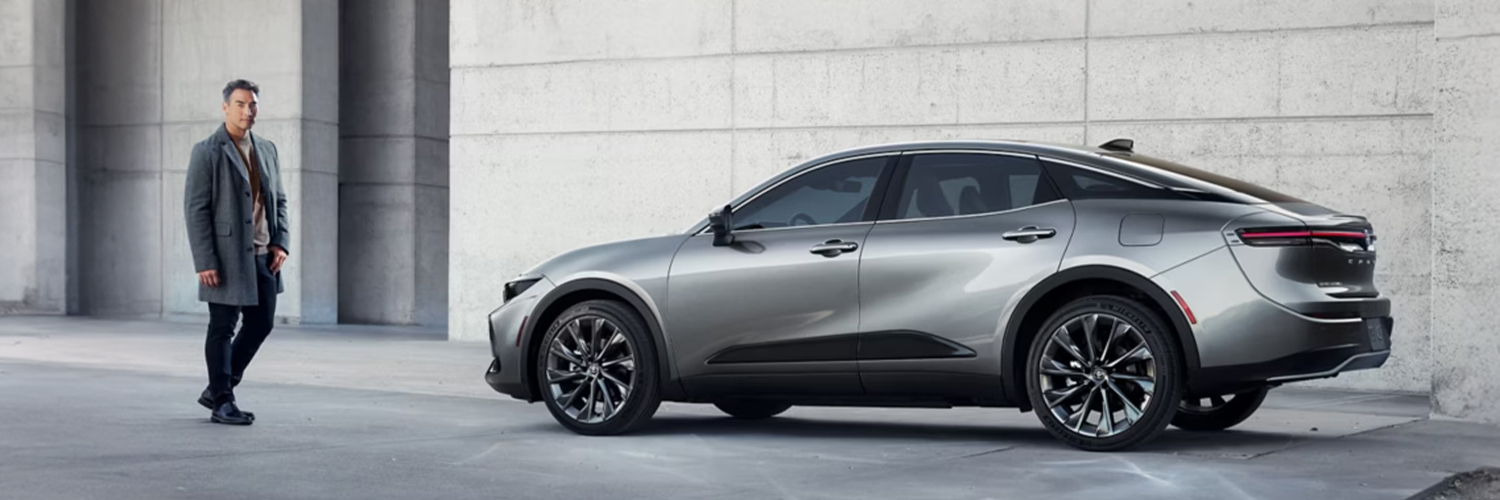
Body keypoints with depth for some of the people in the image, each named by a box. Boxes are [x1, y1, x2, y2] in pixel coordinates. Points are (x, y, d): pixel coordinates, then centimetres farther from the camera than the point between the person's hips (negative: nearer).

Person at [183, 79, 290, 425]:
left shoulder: (267, 150, 11)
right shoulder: (207, 152, -7)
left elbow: (279, 201, 17)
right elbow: (195, 209, -11)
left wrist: (281, 242, 2)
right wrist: (204, 262, -16)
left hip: (262, 256, 7)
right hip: (226, 257, -6)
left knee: (261, 323, 9)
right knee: (222, 329, 2)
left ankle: (218, 390, 24)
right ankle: (222, 404, 11)